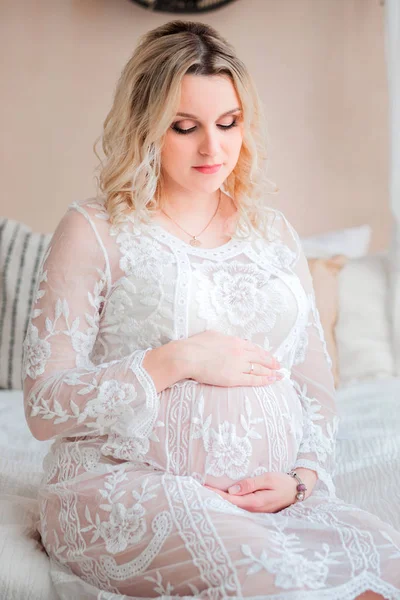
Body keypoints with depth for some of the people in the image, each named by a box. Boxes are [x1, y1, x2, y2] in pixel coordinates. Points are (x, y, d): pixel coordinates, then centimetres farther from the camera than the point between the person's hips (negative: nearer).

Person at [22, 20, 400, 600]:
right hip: (125, 486, -4)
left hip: (271, 496, 5)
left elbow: (315, 386, 19)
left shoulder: (274, 233, 17)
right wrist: (176, 361, -13)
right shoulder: (94, 230, 2)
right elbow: (45, 407, -4)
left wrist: (304, 476, 0)